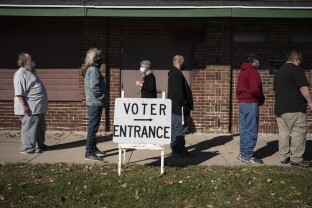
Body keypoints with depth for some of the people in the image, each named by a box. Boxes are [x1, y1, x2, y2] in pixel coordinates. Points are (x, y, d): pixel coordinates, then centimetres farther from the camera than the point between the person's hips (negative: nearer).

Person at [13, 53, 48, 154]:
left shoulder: (31, 72, 17)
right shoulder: (20, 74, -15)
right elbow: (19, 93, -21)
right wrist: (24, 106, -25)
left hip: (38, 107, 10)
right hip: (30, 108, -10)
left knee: (40, 127, 18)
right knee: (29, 128, -3)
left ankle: (40, 145, 31)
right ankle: (27, 148, 6)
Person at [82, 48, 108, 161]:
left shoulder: (89, 69, 15)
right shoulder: (93, 70, -15)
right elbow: (94, 86, -26)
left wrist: (103, 99, 15)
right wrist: (102, 98, -14)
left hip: (92, 102, 10)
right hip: (95, 103, -10)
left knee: (93, 127, 18)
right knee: (93, 128, -6)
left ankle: (93, 149, 29)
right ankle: (89, 153, -2)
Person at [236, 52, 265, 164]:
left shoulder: (242, 72, 17)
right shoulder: (253, 71, -12)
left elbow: (238, 89, 18)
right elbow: (255, 90, -21)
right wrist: (262, 99, -5)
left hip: (242, 102, 9)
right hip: (251, 104, -9)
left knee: (244, 130, 12)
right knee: (251, 131, -5)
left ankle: (242, 153, 17)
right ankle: (248, 156, -2)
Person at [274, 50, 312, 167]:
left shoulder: (278, 71, 19)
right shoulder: (296, 69, -7)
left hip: (280, 108, 8)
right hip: (295, 108, -8)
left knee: (283, 133, 9)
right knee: (298, 132, -3)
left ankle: (284, 157, 11)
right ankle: (296, 158, -2)